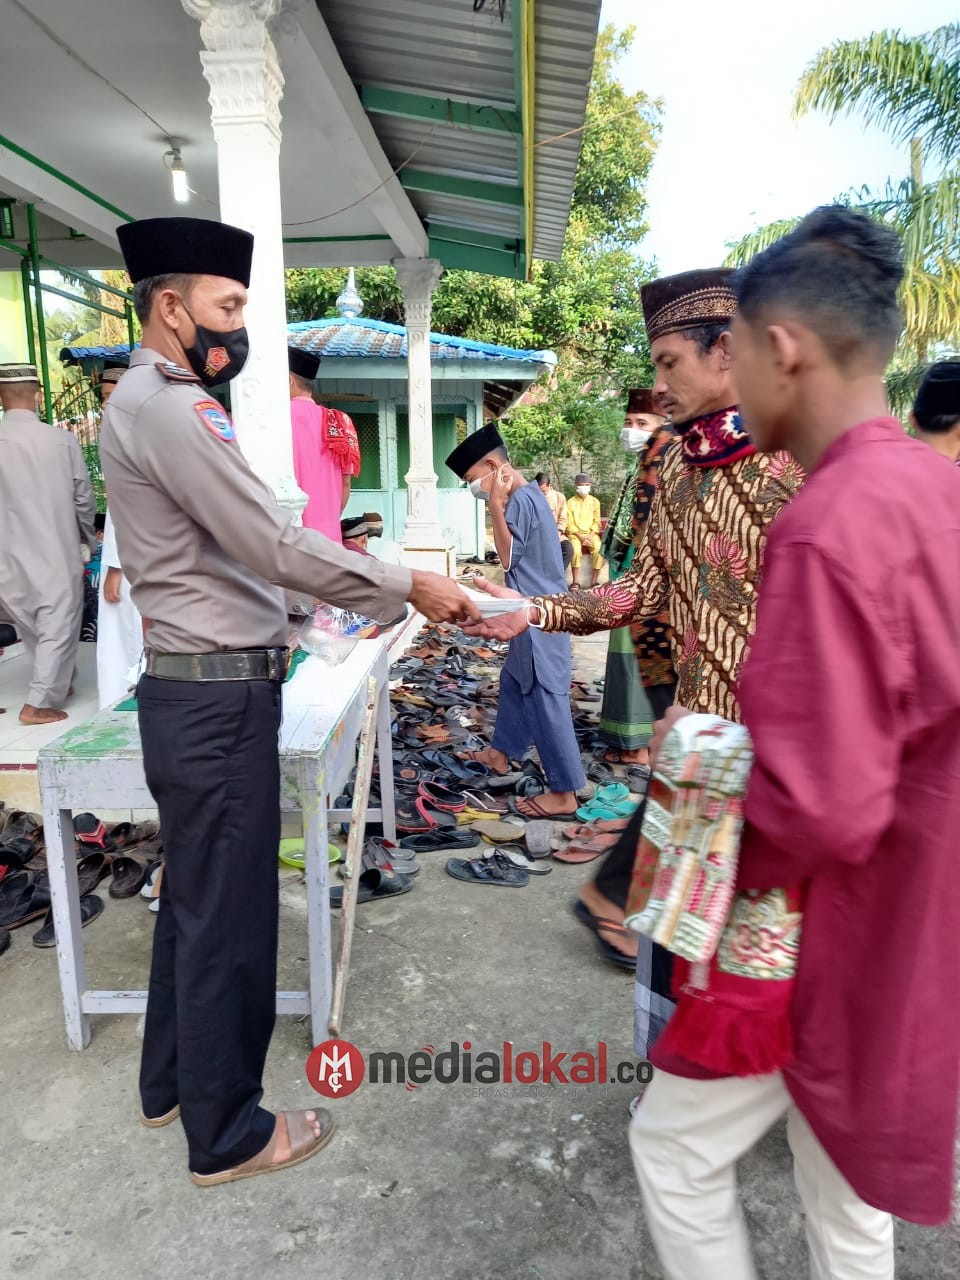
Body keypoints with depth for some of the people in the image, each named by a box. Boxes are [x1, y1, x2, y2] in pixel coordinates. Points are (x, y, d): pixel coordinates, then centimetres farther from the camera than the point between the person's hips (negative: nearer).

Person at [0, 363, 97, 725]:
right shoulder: (62, 440, -9)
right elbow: (83, 498, -1)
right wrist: (87, 539, 16)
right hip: (57, 550, -3)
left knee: (31, 626, 20)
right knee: (58, 625, 4)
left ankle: (54, 683, 36)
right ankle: (40, 702, 1)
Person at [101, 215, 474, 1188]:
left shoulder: (145, 402, 15)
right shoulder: (168, 407, -17)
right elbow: (275, 548, -22)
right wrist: (409, 588, -14)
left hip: (192, 690, 10)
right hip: (217, 701, -10)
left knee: (193, 895, 22)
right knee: (228, 917, 3)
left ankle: (172, 1080, 41)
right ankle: (227, 1134, 22)